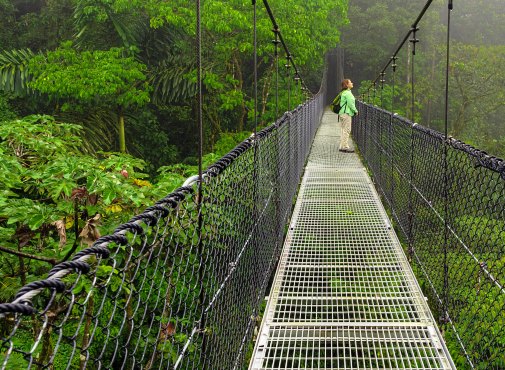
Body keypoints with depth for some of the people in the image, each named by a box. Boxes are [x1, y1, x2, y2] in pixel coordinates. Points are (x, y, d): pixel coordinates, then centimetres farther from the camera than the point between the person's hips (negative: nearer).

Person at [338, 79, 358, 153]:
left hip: (342, 113, 10)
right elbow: (350, 104, -18)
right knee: (346, 130, -8)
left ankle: (342, 146, 14)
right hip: (346, 113, -10)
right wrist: (355, 111, -5)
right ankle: (345, 147, -8)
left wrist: (354, 110, 20)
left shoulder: (344, 93, 17)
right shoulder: (348, 93, -14)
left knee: (343, 130, 11)